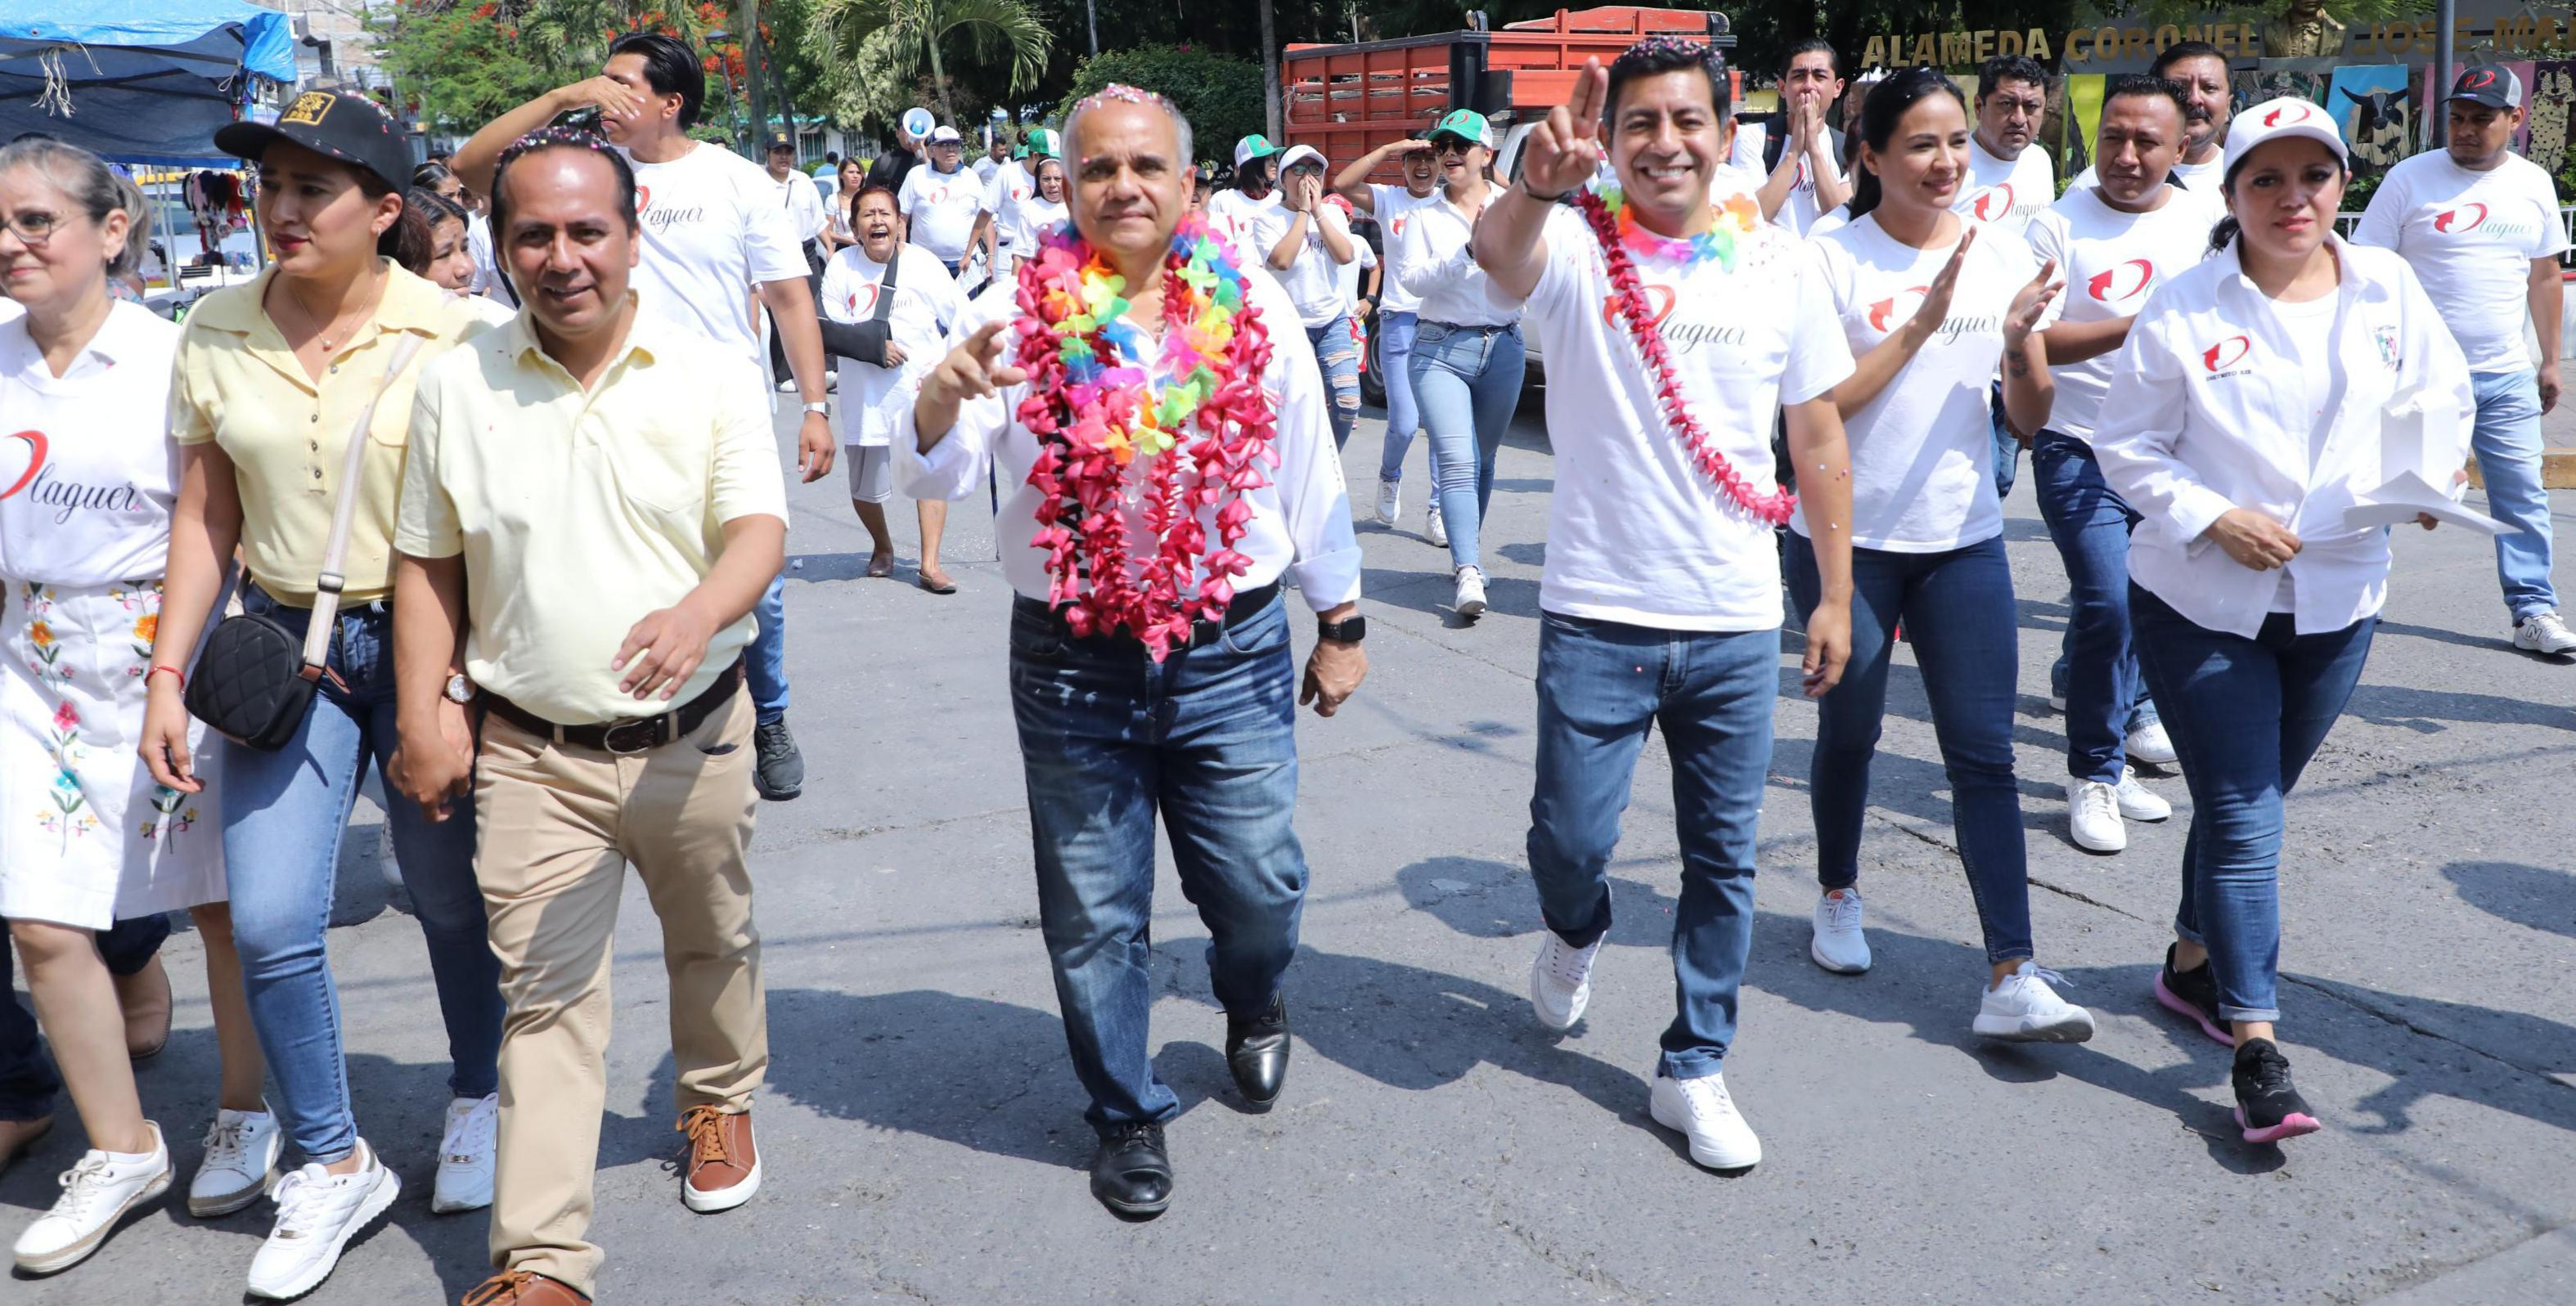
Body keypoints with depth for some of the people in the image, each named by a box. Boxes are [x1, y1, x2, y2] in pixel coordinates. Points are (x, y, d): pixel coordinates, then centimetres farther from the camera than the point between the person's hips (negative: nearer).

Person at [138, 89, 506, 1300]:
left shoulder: (449, 336, -10)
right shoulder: (214, 335, 1)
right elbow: (204, 518, 7)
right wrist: (166, 675, 3)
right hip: (285, 644, 3)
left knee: (450, 894, 10)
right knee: (269, 922, -3)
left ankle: (479, 1096, 37)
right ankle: (333, 1163, 17)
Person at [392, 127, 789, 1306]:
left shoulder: (712, 375, -5)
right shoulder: (455, 384, -1)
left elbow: (760, 528, -14)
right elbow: (427, 563, 6)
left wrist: (701, 610, -35)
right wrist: (423, 714, 1)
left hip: (691, 737, 0)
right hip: (530, 751, 0)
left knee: (711, 944, 21)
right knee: (545, 994, -1)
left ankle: (718, 1099, 49)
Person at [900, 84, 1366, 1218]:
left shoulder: (1254, 309, -2)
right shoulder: (1020, 312, -5)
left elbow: (1310, 476, 5)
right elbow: (933, 473, -14)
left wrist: (1341, 623, 9)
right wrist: (946, 392, -36)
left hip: (1230, 653, 0)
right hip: (1072, 665, 0)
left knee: (1258, 888, 9)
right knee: (1094, 916, 10)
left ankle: (1253, 1008, 45)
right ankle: (1128, 1115, 33)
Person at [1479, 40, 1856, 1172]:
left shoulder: (1779, 262, 1)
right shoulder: (1575, 247, -6)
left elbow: (1820, 439, 7)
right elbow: (1499, 252, -31)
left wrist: (1836, 596, 6)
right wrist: (1538, 184, -53)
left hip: (1738, 624, 2)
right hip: (1597, 616, -2)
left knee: (1722, 862, 10)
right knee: (1570, 837, 5)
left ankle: (1693, 1070, 27)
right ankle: (1574, 931, 42)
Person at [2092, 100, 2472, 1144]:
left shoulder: (2386, 287, 1)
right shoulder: (2184, 310, -9)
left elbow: (2448, 395, 11)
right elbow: (2127, 449, -6)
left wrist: (2426, 471, -9)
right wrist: (2214, 518, -19)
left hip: (2337, 598, 4)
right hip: (2202, 603, -4)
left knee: (2252, 802, 17)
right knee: (2243, 817, -6)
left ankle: (2194, 961, 39)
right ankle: (2256, 1047, 0)